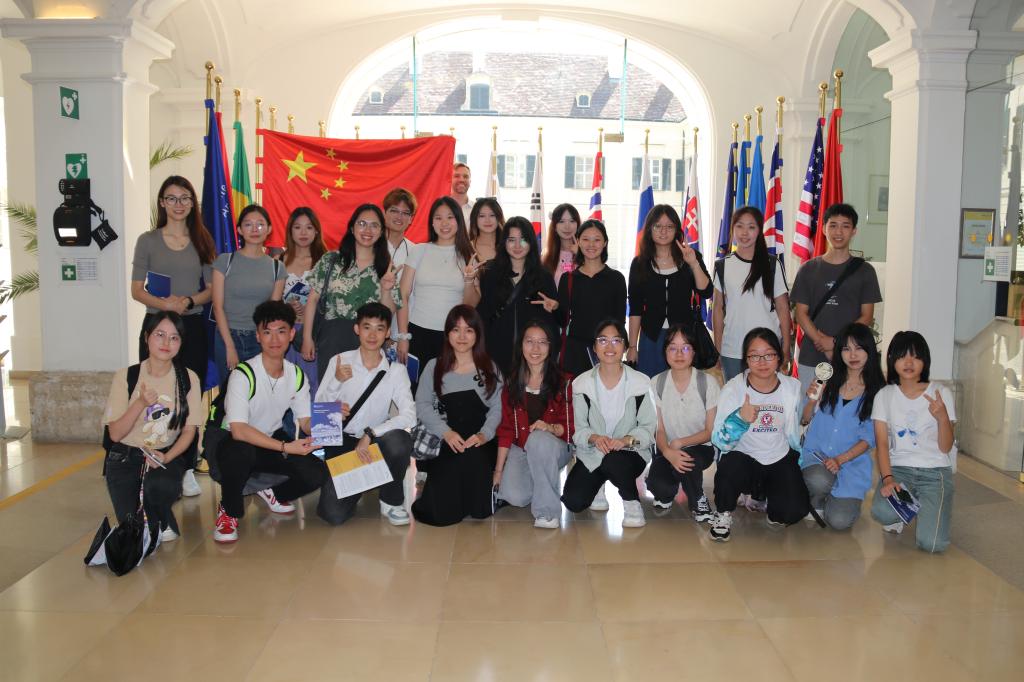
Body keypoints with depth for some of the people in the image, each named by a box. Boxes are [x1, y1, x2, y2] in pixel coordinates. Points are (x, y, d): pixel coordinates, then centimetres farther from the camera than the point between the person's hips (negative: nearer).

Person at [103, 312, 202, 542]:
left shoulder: (188, 379, -3)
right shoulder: (125, 377, -5)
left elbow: (189, 430, 0)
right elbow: (115, 434, -7)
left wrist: (167, 457, -18)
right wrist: (140, 403, -22)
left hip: (167, 456, 0)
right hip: (126, 457, 0)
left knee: (160, 486, -35)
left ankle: (162, 522, 0)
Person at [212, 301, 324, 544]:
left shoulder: (297, 375, -3)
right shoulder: (243, 374, -22)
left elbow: (305, 421, -2)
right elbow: (238, 430, -30)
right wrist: (285, 447, -36)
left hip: (272, 441, 5)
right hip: (235, 443, -5)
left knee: (317, 473, -19)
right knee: (241, 451, -41)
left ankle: (275, 494, 16)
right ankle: (229, 511, -10)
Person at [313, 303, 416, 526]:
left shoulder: (395, 370, -4)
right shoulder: (340, 361, -3)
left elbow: (409, 416, -16)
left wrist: (370, 434, -25)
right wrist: (336, 381, -20)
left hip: (376, 443, 0)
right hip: (341, 441, 0)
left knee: (400, 441, -35)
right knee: (334, 514, -16)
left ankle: (391, 501, -5)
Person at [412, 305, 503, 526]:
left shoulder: (490, 369, 13)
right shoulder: (434, 367, 11)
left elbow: (497, 407, 4)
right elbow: (422, 405, 2)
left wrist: (484, 435, -14)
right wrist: (446, 432, -13)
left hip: (479, 444, 1)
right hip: (442, 443, -1)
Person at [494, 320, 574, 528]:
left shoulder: (564, 383, -6)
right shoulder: (512, 383, 3)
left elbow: (570, 426, -6)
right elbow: (506, 429, 4)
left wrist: (550, 427, -28)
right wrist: (498, 470, -1)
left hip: (553, 449, -3)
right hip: (520, 450, 3)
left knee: (539, 439, -37)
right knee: (514, 496, -24)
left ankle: (547, 510, -24)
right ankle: (542, 484, 14)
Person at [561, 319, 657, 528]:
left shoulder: (641, 383, -7)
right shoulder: (581, 383, -3)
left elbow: (648, 427, -6)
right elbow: (578, 429, -2)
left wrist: (626, 440, -26)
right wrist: (595, 438, -24)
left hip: (630, 452, -2)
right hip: (592, 455, 2)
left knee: (614, 461, -38)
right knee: (573, 501, -18)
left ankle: (632, 501, -6)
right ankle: (598, 486, 20)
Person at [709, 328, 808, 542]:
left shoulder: (792, 387, -2)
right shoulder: (733, 389, -12)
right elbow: (720, 442, -19)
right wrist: (740, 419, -34)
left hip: (780, 460, 3)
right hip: (743, 458, -3)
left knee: (794, 511, -20)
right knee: (730, 466, -37)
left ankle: (760, 494, 16)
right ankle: (723, 513, -4)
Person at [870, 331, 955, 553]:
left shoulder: (941, 393, 1)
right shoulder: (884, 396, 5)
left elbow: (945, 447, -2)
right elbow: (882, 443, 0)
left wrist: (942, 418, -21)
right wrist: (887, 478, -17)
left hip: (935, 471, -1)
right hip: (898, 468, 1)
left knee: (932, 543, -22)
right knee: (882, 513, -33)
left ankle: (929, 508, 14)